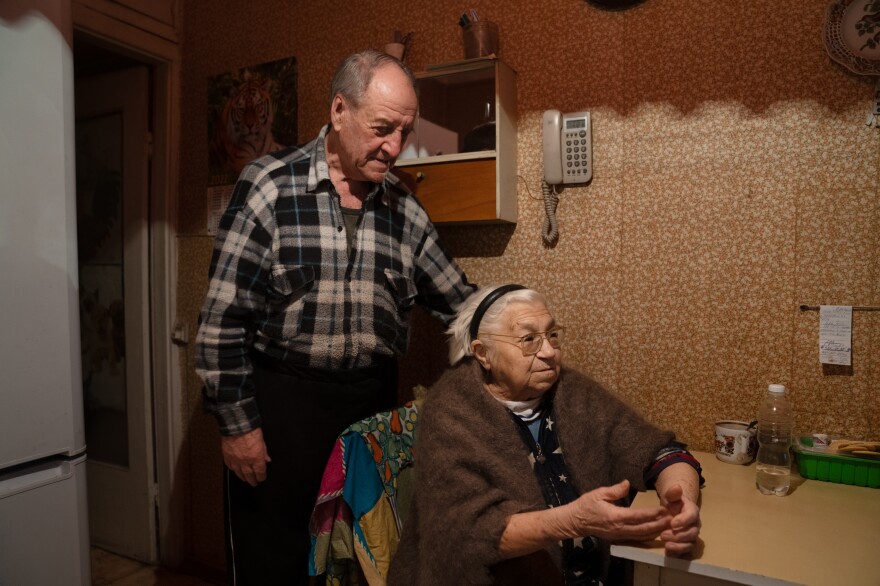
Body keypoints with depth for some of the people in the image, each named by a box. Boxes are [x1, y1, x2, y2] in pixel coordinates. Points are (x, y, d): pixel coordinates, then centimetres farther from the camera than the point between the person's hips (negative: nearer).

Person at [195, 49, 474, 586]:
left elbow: (459, 303, 9)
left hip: (374, 401, 4)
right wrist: (237, 424, -9)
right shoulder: (269, 186, -10)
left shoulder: (405, 209, 3)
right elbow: (222, 319, -9)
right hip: (280, 400, -4)